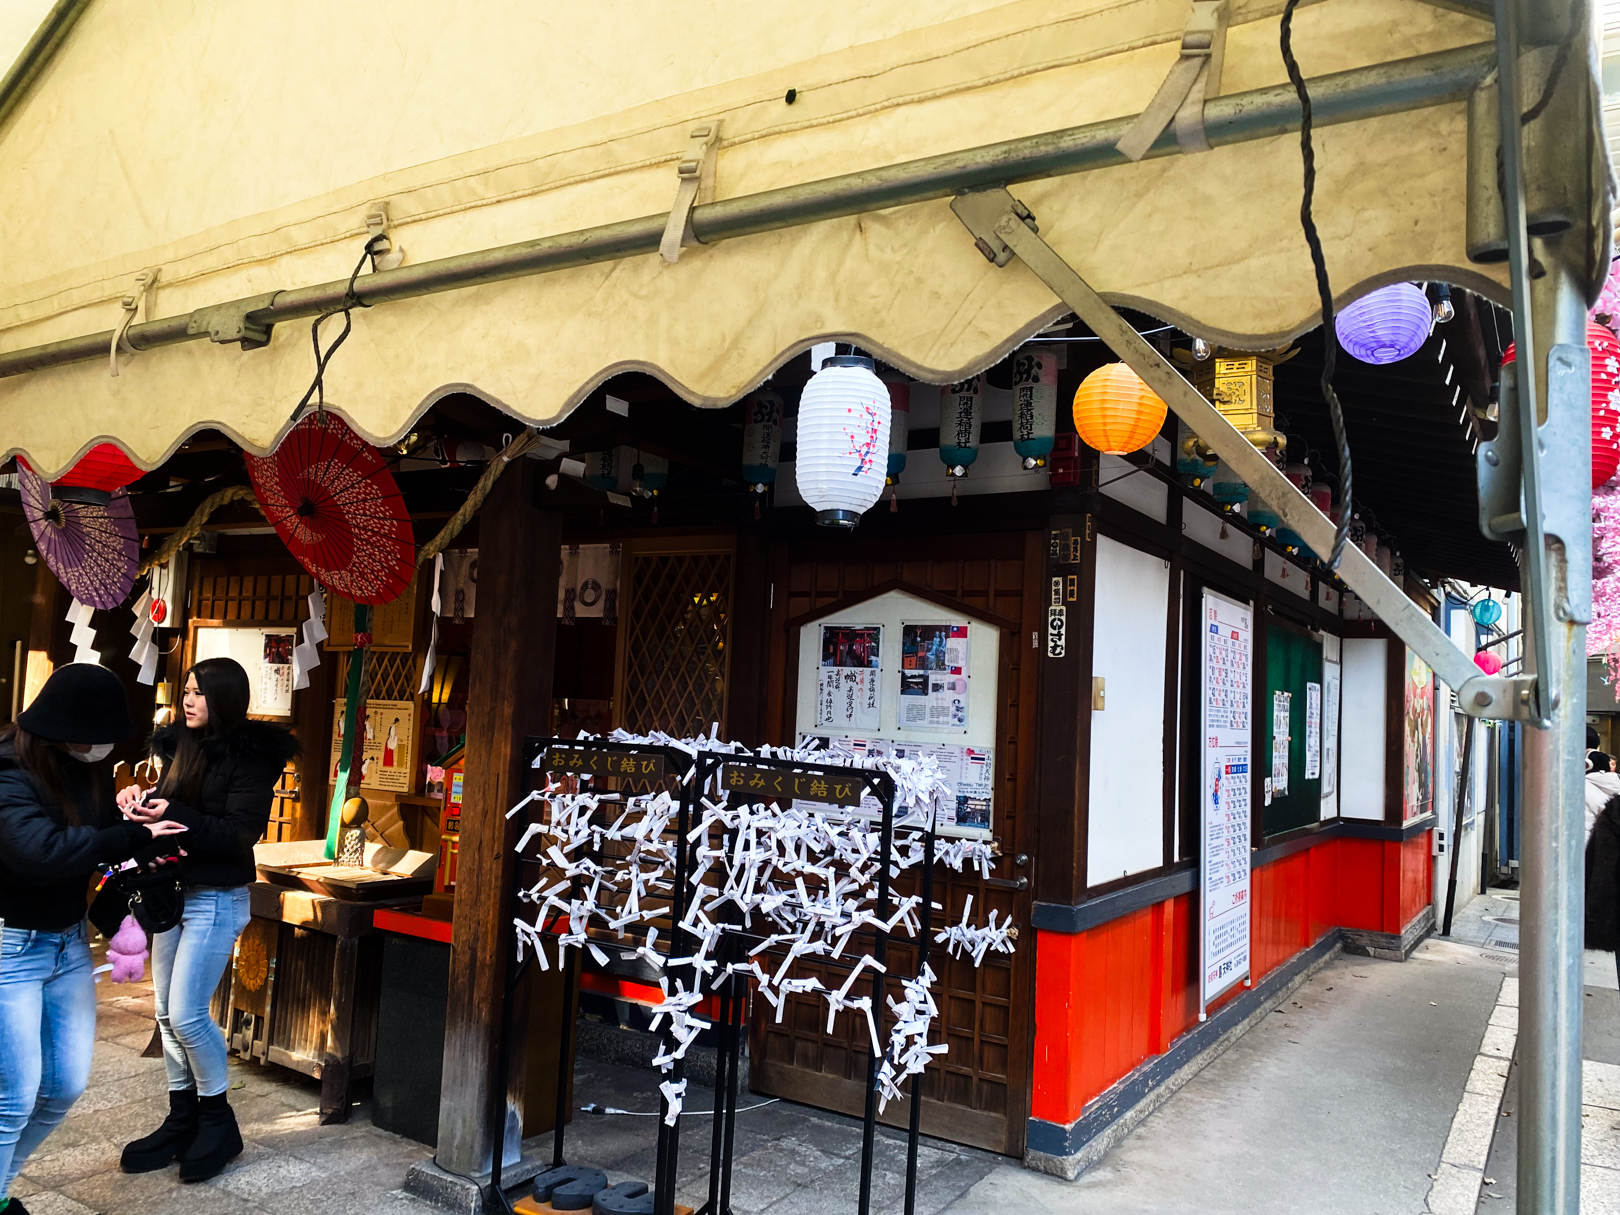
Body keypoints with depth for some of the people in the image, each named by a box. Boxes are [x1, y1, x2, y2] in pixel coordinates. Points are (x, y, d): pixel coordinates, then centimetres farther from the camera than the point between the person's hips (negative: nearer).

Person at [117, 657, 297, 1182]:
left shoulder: (251, 756, -14)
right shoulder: (181, 745, 7)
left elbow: (240, 834, -19)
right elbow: (164, 803, 13)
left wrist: (174, 815, -29)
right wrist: (138, 800, -9)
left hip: (217, 898, -7)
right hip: (172, 889, 7)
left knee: (187, 1014, -6)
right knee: (167, 1012, 12)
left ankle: (218, 1121, 13)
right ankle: (181, 1120, 26)